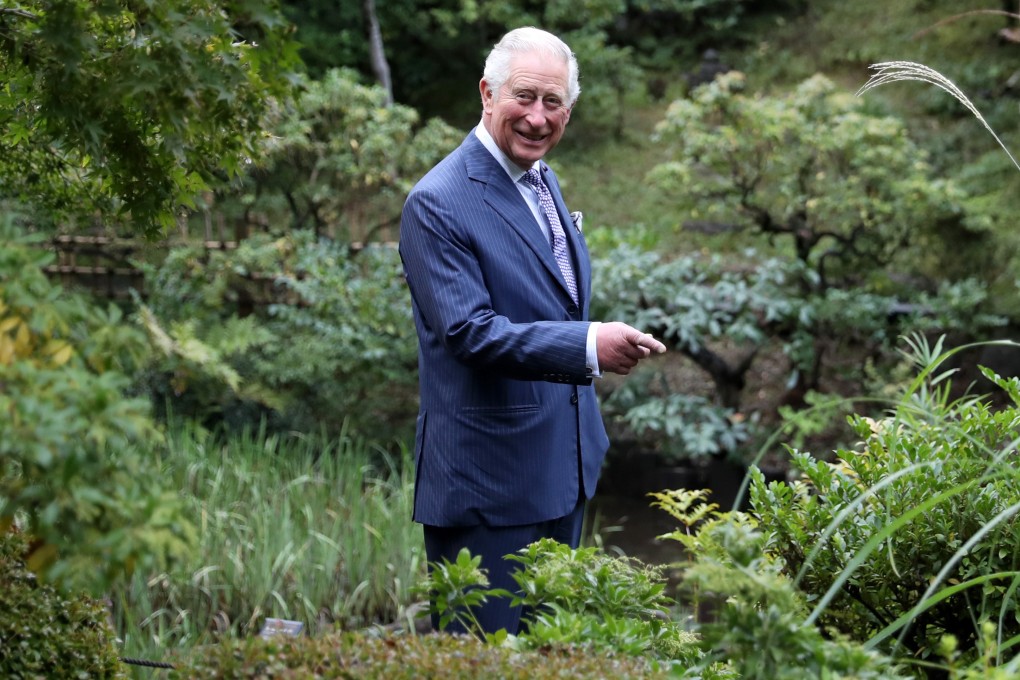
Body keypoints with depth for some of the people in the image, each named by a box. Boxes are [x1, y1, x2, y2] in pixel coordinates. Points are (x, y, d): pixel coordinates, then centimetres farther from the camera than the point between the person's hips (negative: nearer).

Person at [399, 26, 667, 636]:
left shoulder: (544, 180, 11)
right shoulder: (439, 203, -18)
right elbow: (468, 331, -26)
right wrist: (588, 345, -35)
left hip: (562, 467, 9)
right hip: (490, 478, -9)